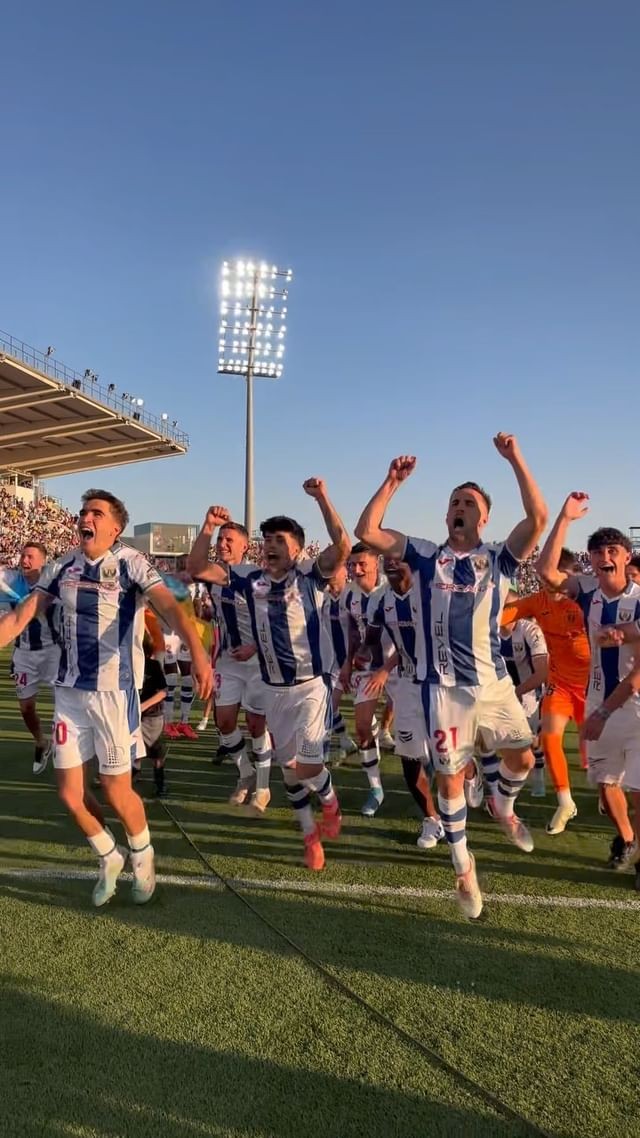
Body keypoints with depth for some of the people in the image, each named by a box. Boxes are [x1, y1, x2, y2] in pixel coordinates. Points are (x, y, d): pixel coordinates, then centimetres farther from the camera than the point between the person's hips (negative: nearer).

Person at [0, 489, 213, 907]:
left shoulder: (130, 563, -10)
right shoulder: (62, 567, 5)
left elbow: (170, 607, -24)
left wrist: (198, 653, -41)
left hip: (114, 690, -5)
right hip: (69, 690, 5)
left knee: (116, 790, 3)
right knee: (70, 791, 9)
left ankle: (142, 856, 33)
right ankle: (109, 857, 35)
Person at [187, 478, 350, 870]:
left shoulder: (310, 575, -9)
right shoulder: (251, 579, 0)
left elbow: (343, 547, -26)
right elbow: (198, 568, -2)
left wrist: (322, 498, -30)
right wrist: (209, 527, -16)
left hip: (313, 685, -5)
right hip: (274, 689, 5)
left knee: (308, 766, -10)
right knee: (289, 767, 14)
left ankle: (331, 802, 26)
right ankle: (311, 835, 35)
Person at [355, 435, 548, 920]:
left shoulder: (499, 558, 1)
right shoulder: (426, 555, 3)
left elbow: (537, 518, -16)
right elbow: (367, 531, -4)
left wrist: (515, 459, -20)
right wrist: (393, 481, -9)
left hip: (494, 683, 1)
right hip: (444, 688, 0)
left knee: (523, 757, 4)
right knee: (450, 776, 5)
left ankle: (504, 807, 41)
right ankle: (464, 867, 25)